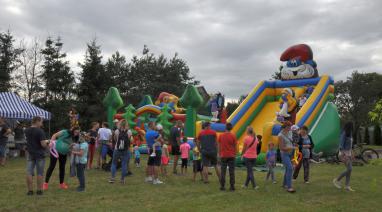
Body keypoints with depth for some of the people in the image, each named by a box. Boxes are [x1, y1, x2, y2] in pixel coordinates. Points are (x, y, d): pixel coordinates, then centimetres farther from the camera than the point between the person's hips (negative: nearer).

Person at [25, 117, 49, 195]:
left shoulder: (27, 131, 6)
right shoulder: (40, 131, -16)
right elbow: (43, 144, -20)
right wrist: (47, 142, 2)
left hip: (30, 154, 5)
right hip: (39, 155, -5)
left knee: (29, 173, 6)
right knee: (40, 173, 5)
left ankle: (30, 190, 8)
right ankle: (39, 190, 9)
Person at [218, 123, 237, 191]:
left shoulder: (221, 136, -2)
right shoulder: (233, 136, -6)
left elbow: (219, 146, 3)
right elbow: (235, 146, -2)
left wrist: (220, 154, 12)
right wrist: (235, 154, 10)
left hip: (223, 156, 1)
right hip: (231, 156, -1)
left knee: (223, 171, 7)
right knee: (231, 172, 4)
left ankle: (222, 186, 7)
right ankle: (232, 187, 4)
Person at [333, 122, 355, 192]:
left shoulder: (349, 134, 10)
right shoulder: (344, 134, -17)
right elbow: (341, 145, -21)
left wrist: (351, 154, 19)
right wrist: (343, 156, -25)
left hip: (348, 153, 9)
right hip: (344, 153, -9)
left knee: (349, 170, 4)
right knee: (349, 169, -12)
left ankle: (347, 186, 8)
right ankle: (337, 180, 2)